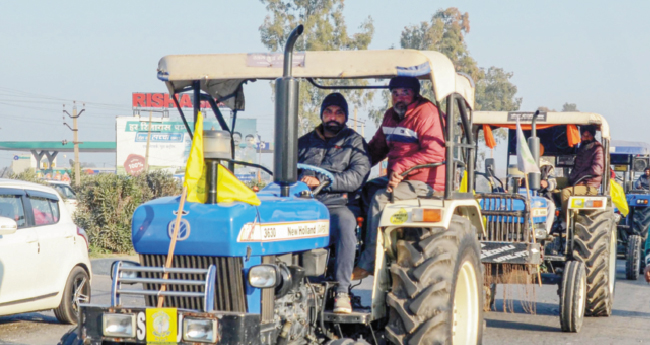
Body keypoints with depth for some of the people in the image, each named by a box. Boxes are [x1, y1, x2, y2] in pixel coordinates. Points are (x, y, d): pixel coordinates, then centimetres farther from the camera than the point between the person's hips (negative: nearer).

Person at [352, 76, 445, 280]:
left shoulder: (427, 113, -13)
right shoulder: (391, 116, 15)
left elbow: (436, 152, -24)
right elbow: (377, 147, 26)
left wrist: (401, 166, -28)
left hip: (424, 183, -9)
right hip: (399, 179, 10)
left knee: (380, 198, -26)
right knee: (364, 190, -1)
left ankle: (367, 264, -24)